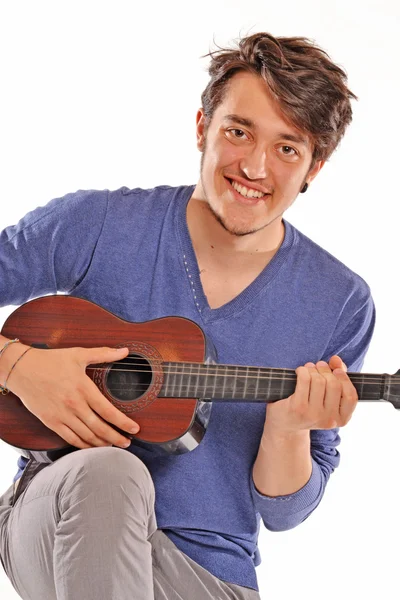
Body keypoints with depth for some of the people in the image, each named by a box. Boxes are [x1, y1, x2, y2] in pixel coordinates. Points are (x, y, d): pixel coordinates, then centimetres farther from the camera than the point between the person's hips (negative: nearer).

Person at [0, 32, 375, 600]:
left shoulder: (341, 306, -1)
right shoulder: (99, 226, -5)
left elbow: (282, 512, 2)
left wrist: (289, 430, -17)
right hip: (59, 518, -2)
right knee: (107, 472, -33)